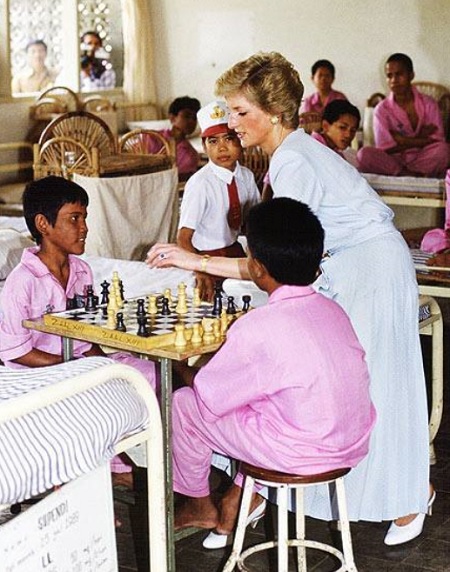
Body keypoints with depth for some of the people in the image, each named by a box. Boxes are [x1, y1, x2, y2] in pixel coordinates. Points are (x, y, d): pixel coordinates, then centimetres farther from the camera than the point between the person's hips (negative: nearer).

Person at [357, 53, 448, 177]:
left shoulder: (428, 104, 4)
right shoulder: (382, 109, 2)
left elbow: (437, 140, -4)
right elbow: (384, 149, -6)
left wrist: (403, 140, -8)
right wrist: (421, 139, -6)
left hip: (425, 160, 0)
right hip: (393, 161, 0)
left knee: (443, 149, -32)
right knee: (365, 154, -30)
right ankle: (417, 175, -27)